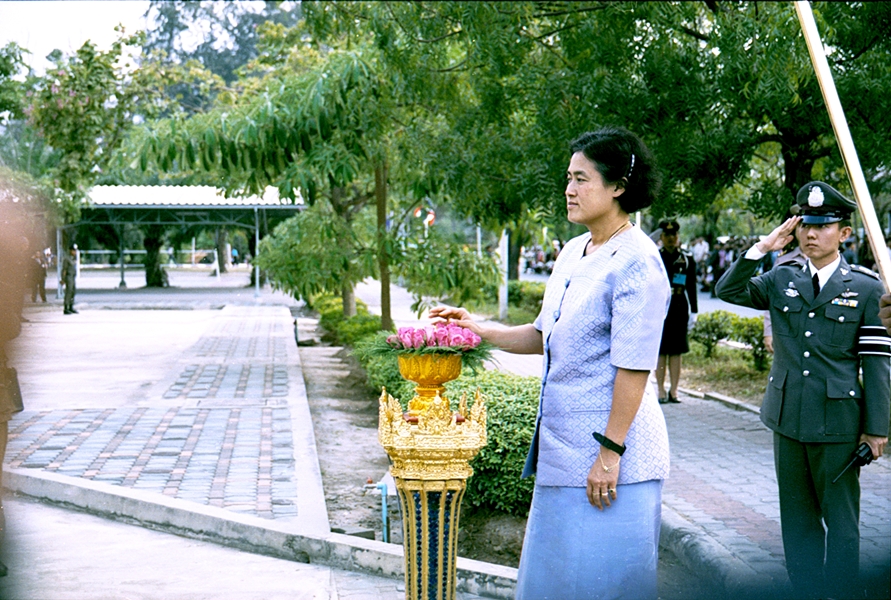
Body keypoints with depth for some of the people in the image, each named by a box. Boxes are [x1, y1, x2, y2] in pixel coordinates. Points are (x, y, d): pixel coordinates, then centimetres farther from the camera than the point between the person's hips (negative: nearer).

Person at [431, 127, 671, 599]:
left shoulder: (636, 263, -15)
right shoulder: (572, 253, 11)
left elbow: (634, 367, -19)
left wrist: (611, 452, -19)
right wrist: (480, 330, 9)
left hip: (611, 454, -9)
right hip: (563, 446, 9)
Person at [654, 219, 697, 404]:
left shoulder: (688, 259, 6)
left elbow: (692, 287, 8)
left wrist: (693, 311, 4)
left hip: (680, 311, 2)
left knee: (676, 351, 6)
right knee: (661, 351, 2)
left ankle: (674, 390, 13)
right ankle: (661, 391, 9)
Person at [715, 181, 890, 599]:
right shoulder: (781, 281, 7)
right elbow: (729, 290, -1)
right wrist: (764, 247, -10)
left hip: (837, 423, -4)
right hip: (787, 419, 4)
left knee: (840, 517, 6)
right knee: (797, 515, 13)